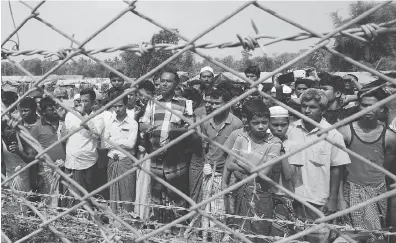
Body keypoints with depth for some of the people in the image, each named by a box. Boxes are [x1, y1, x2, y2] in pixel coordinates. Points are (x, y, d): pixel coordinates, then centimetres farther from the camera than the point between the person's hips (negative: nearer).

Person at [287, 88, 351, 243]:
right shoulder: (292, 129, -1)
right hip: (293, 196, 3)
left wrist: (333, 199, -5)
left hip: (319, 201, -3)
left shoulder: (333, 135, -9)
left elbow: (336, 169, -6)